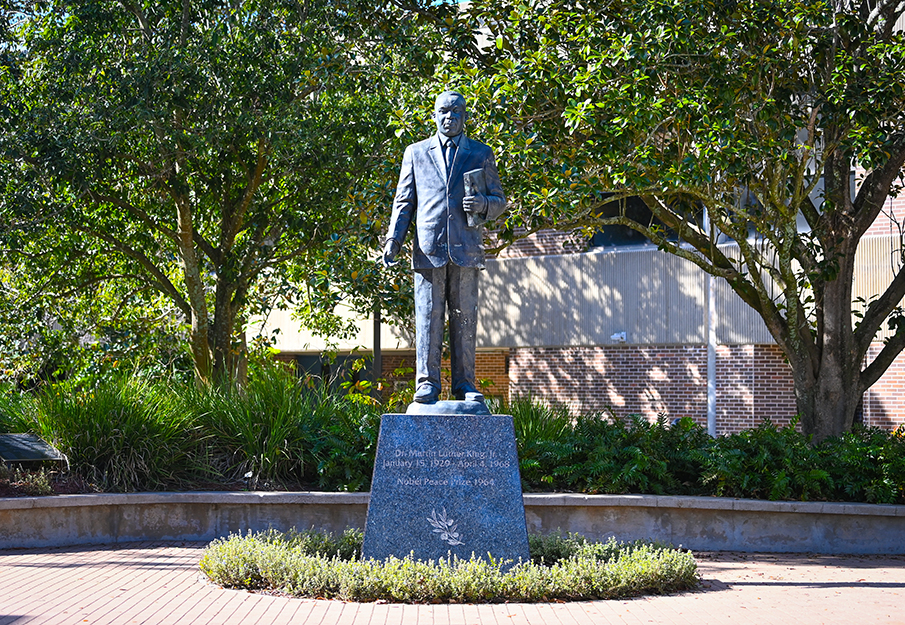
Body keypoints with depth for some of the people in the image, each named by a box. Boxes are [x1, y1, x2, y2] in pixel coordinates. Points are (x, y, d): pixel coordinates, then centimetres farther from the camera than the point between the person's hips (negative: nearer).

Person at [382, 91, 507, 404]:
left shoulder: (481, 154, 15)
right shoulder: (416, 153, 16)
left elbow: (499, 201, 14)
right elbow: (404, 201, 14)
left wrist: (484, 205, -10)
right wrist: (394, 239, 1)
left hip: (466, 249, 0)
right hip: (428, 248, 0)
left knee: (465, 319, -1)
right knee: (428, 317, -5)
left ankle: (464, 385, 2)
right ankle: (427, 384, -4)